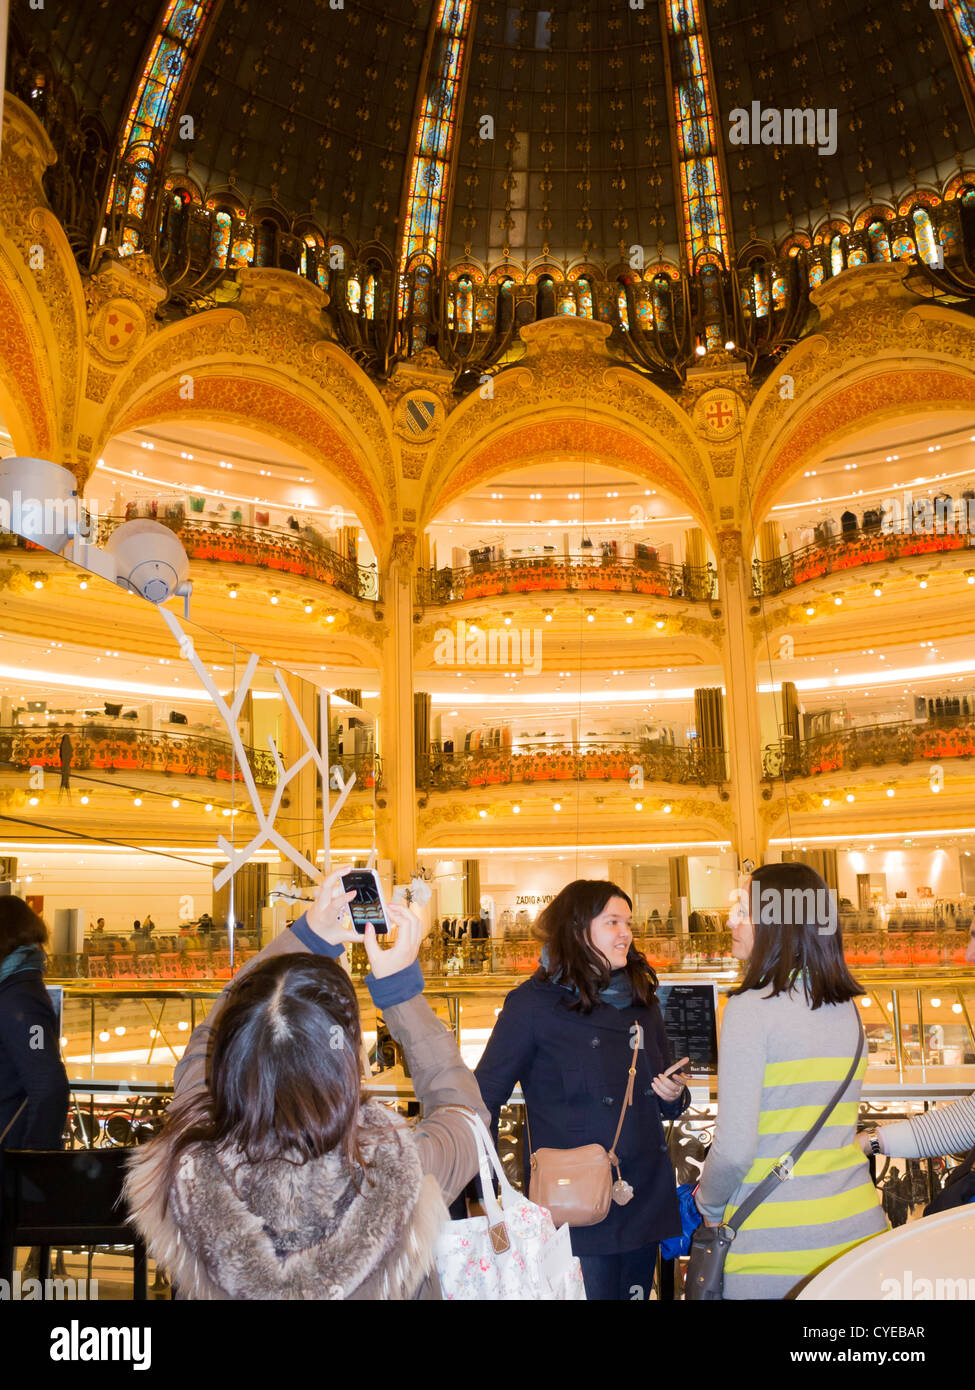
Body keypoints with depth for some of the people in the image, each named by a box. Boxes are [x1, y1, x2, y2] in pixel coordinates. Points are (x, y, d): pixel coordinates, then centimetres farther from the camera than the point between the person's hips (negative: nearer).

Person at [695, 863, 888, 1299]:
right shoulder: (847, 1006, 6)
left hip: (774, 1245, -6)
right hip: (857, 1230, 6)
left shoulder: (751, 1006, -15)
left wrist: (708, 1206, 2)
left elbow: (734, 1147, -15)